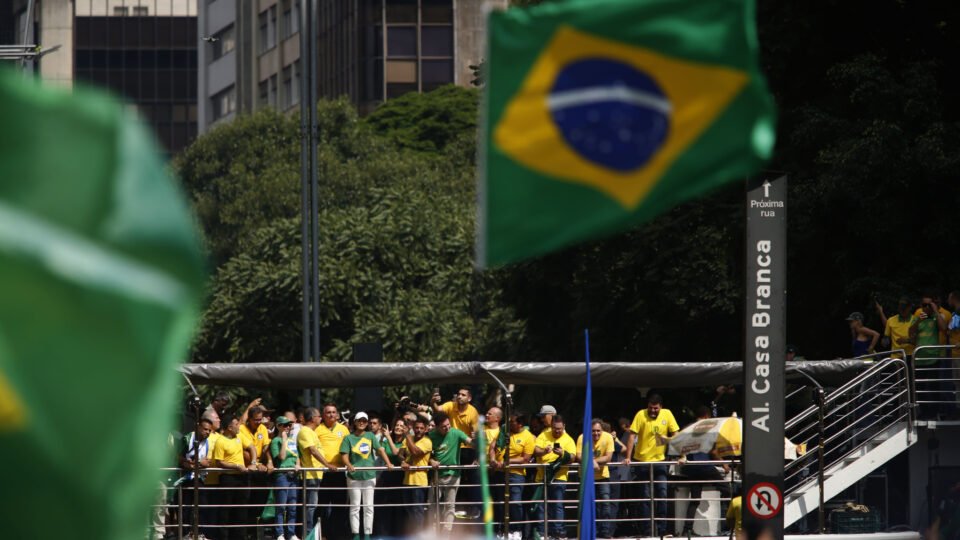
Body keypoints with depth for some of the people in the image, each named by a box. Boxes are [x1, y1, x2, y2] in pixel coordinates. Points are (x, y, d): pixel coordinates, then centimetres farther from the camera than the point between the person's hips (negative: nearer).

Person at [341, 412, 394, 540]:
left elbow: (380, 450, -1)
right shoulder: (349, 438, 1)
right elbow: (344, 455, -7)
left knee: (369, 507, 4)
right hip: (354, 476, -2)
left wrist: (388, 463, -17)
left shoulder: (371, 436, 6)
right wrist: (349, 465, -28)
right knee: (355, 507, 2)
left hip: (369, 476, 2)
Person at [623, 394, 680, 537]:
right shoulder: (641, 415, -10)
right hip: (642, 461, -2)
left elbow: (675, 435, 1)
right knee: (645, 497, 2)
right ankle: (646, 530, 7)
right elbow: (632, 436, -11)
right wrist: (628, 457, -18)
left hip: (659, 461, 2)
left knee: (662, 494, -3)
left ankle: (661, 530, 2)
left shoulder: (667, 414, -2)